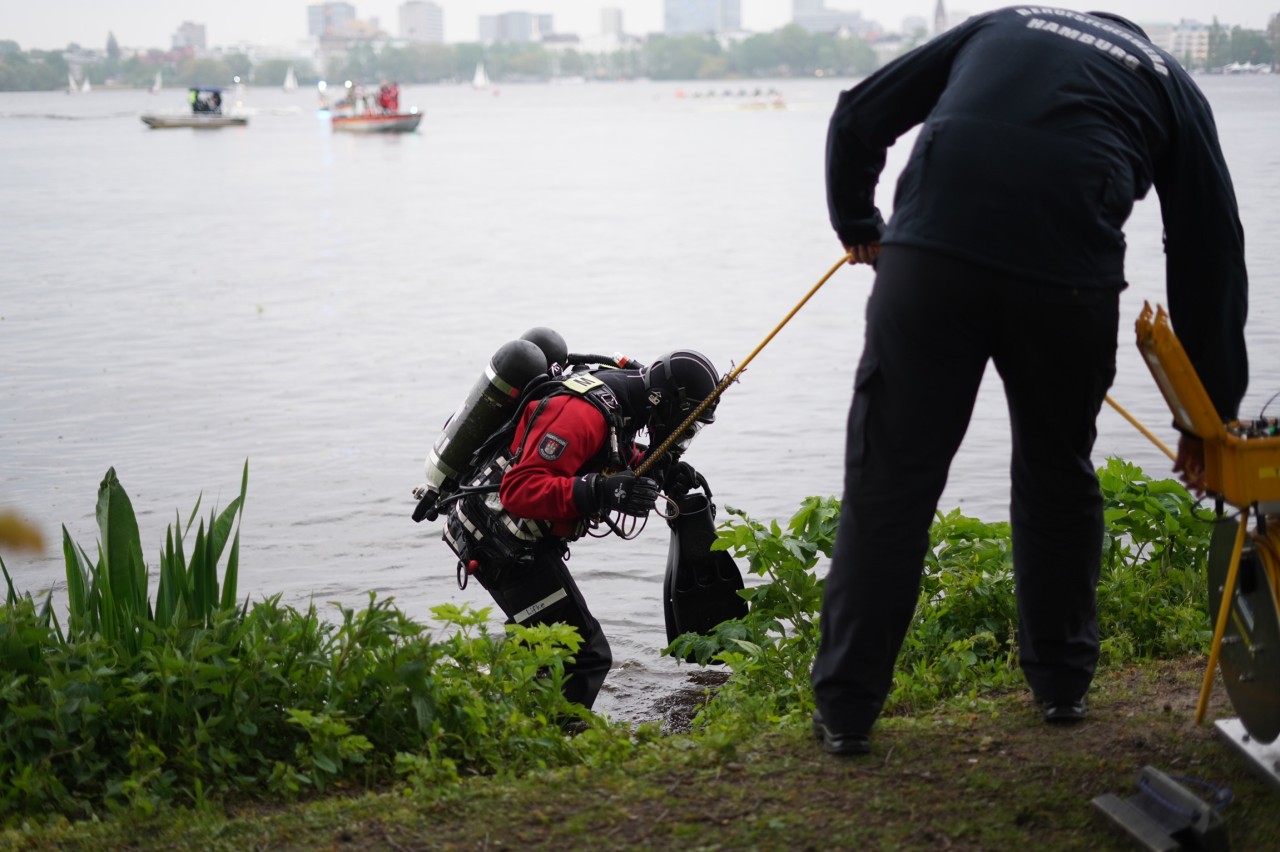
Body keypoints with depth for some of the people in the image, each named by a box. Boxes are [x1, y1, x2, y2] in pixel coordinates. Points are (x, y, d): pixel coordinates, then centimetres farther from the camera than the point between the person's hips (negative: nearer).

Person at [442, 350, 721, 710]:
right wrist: (600, 492, -41)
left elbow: (619, 462, 23)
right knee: (586, 657, -11)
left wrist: (661, 472, 3)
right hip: (503, 541, -11)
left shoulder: (620, 406, 5)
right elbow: (520, 490, -32)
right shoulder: (583, 412, -26)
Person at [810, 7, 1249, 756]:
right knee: (1059, 473, 22)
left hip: (930, 253, 0)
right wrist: (1212, 414, 27)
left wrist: (858, 228, 38)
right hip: (1068, 274, 0)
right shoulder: (1170, 83, 26)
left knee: (891, 476, 7)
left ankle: (847, 708, 10)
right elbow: (1210, 255, 22)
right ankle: (1063, 682, 34)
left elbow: (859, 117, 23)